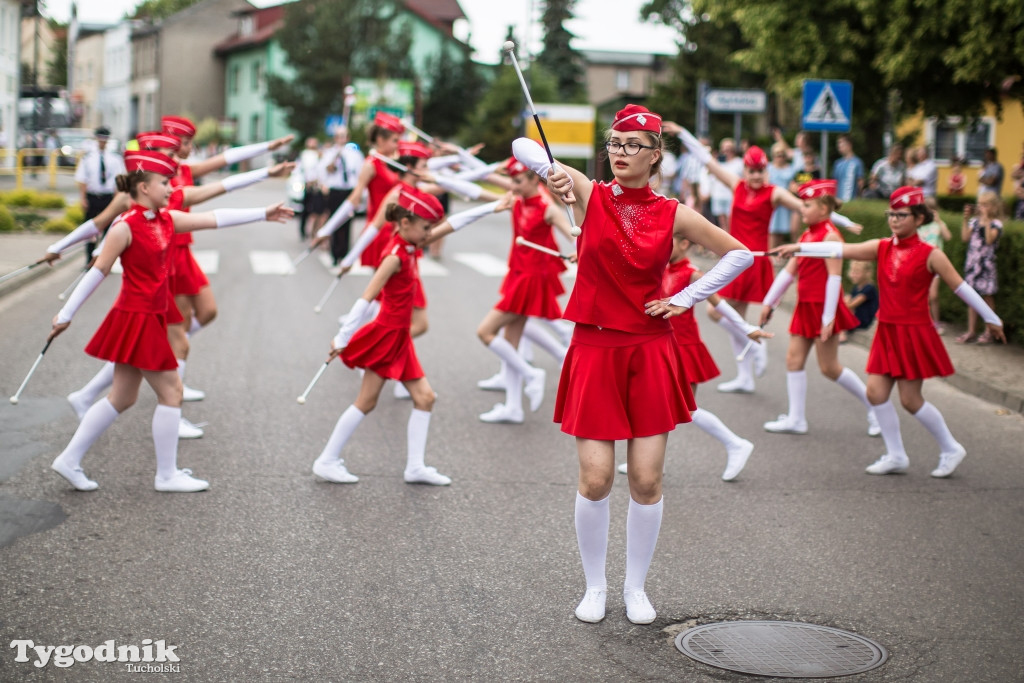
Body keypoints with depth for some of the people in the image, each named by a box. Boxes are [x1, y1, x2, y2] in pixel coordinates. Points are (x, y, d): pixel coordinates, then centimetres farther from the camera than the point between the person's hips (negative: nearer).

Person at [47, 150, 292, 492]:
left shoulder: (166, 220, 7)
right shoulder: (125, 228, -15)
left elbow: (216, 218, 8)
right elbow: (97, 272, -12)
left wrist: (262, 214, 6)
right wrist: (66, 314, -7)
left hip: (151, 319, 9)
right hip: (136, 319, -9)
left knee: (123, 397, 13)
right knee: (171, 390, -3)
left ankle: (69, 459, 20)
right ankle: (167, 475, 7)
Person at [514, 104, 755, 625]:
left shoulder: (673, 214, 2)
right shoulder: (589, 195, 0)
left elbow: (740, 254, 10)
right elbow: (522, 147, -6)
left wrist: (685, 299, 3)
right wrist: (551, 171, -26)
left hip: (651, 353, 1)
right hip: (594, 351, -1)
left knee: (647, 480, 1)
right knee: (595, 480, -3)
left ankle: (636, 588, 19)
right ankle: (595, 586, 17)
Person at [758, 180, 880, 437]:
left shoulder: (830, 235, -14)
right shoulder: (807, 235, 12)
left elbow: (834, 277, -19)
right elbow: (789, 271, 17)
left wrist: (828, 317, -22)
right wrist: (769, 302, 18)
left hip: (823, 307, -9)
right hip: (805, 306, 9)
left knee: (829, 367, -2)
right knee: (794, 358, 6)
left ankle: (873, 406, 13)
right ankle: (796, 419, 11)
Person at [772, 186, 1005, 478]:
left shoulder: (930, 255, -8)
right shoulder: (881, 248, 3)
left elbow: (961, 287, -1)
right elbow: (841, 250, -6)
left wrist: (992, 319, 5)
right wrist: (799, 248, -17)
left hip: (915, 334, -5)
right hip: (887, 332, 5)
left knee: (910, 399, -2)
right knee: (876, 391, 1)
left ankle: (950, 449, 18)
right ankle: (896, 456, 16)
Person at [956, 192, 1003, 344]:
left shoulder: (996, 224, -6)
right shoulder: (974, 221, 8)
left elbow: (989, 239, -21)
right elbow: (965, 238, -2)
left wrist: (986, 220, -23)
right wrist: (966, 219, -5)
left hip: (986, 264, -5)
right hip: (972, 262, 5)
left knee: (987, 297, 1)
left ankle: (988, 332, 8)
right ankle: (971, 331, 13)